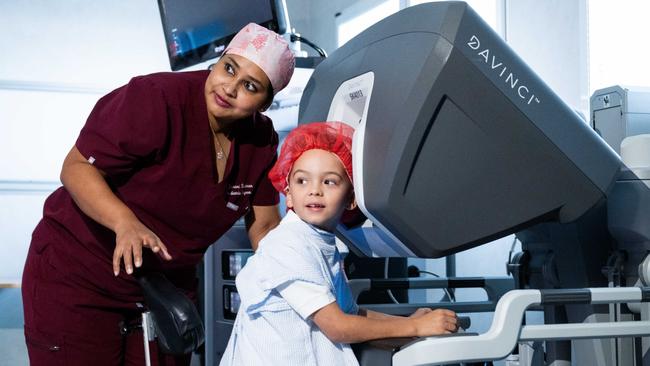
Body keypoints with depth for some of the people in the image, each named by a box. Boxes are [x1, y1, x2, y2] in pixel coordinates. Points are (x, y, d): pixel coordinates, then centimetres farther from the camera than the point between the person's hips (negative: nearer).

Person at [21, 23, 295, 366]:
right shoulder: (156, 99, -23)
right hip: (79, 276, -5)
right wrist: (125, 222, -38)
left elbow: (264, 225, 4)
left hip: (169, 284, 6)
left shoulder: (261, 141, -4)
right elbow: (77, 167, -22)